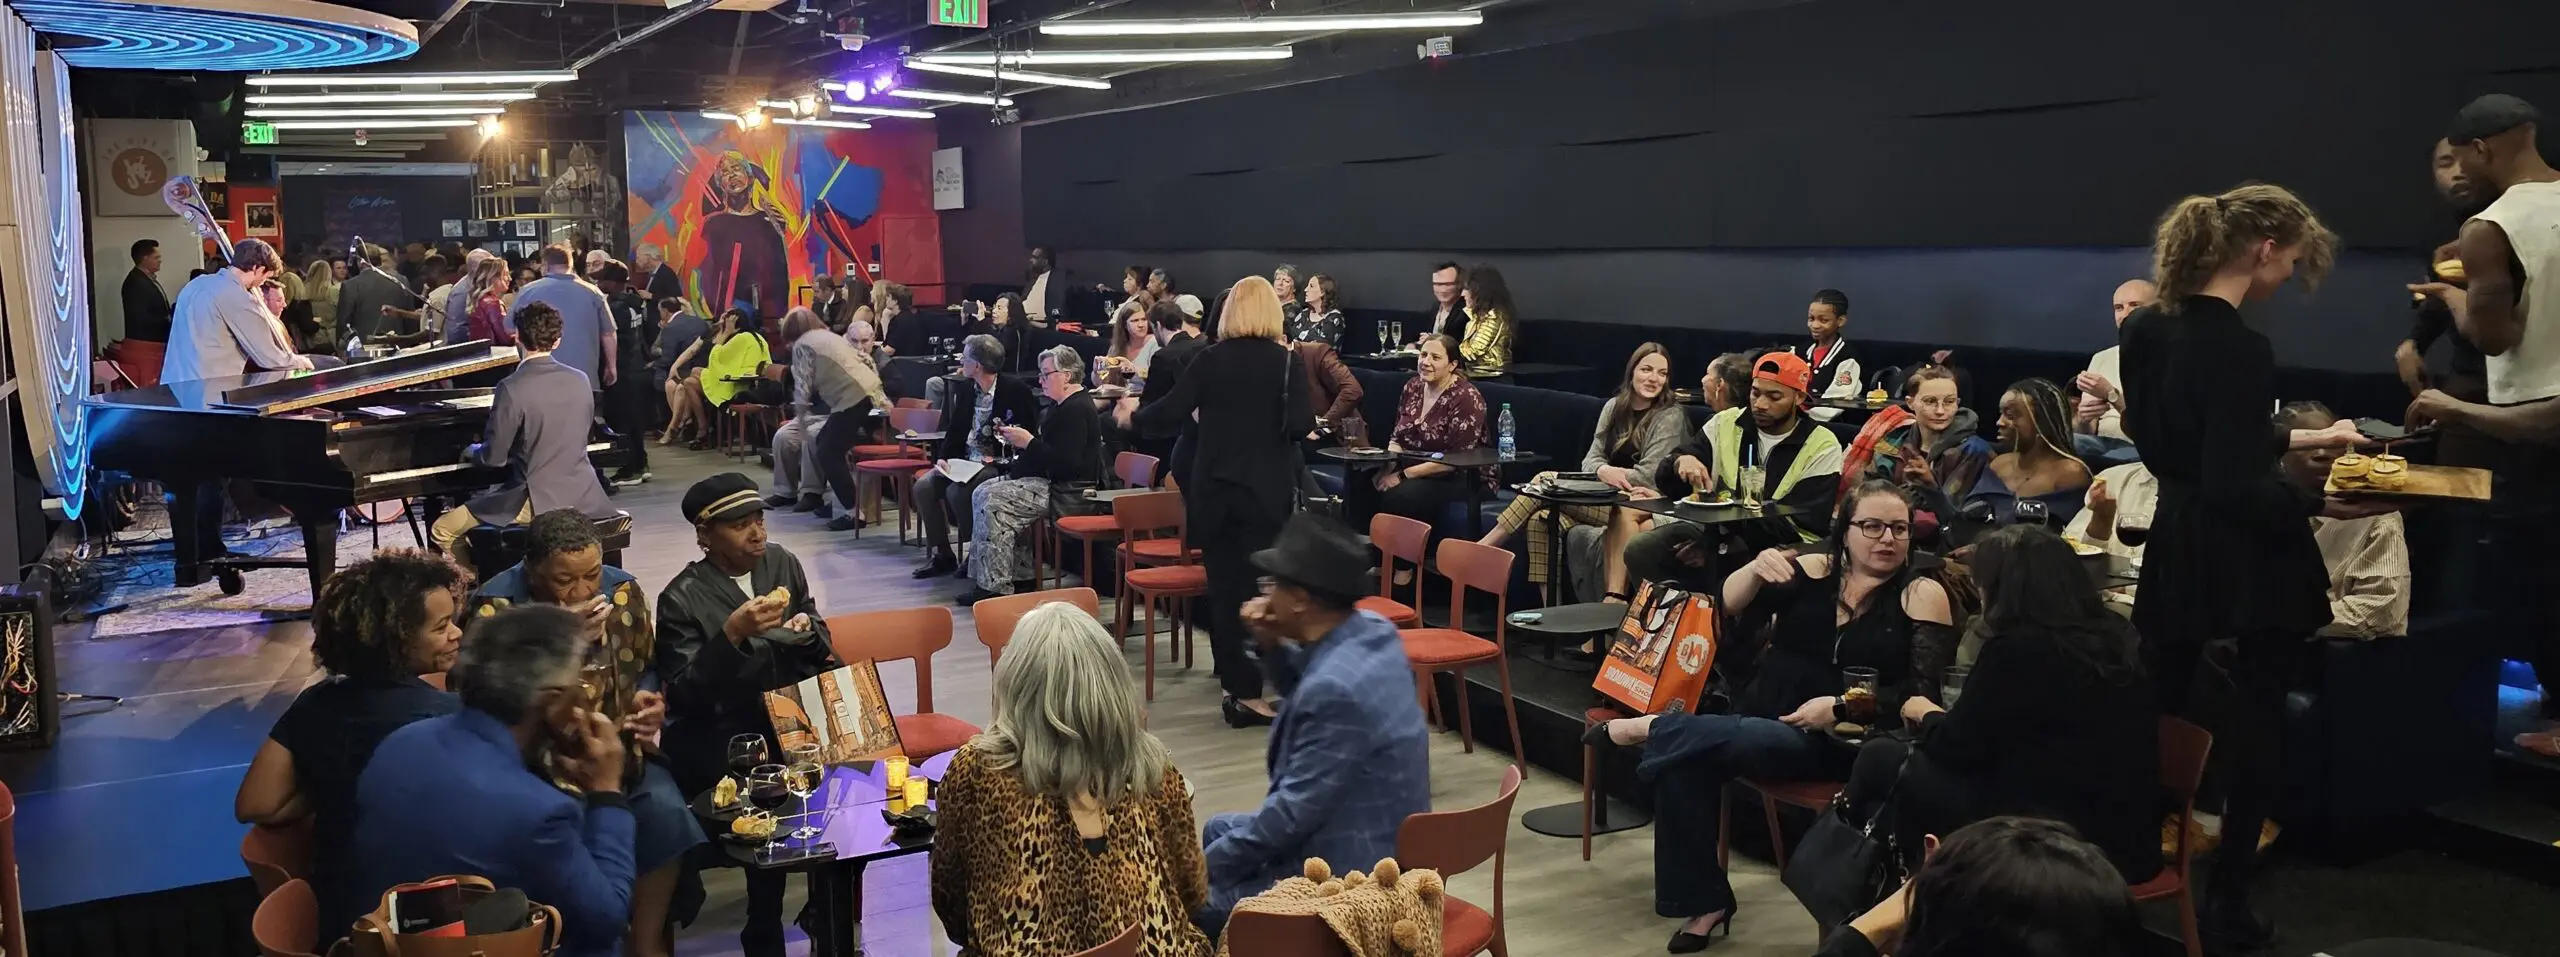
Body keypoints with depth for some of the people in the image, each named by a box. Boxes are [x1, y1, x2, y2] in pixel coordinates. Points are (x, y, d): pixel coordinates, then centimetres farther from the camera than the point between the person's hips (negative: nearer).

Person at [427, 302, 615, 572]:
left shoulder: (512, 388, -14)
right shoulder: (580, 381, 3)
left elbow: (494, 457, -10)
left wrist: (474, 451, 14)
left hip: (539, 501, -5)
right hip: (583, 497, 5)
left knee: (443, 531, 9)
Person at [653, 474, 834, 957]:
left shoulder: (782, 563, 7)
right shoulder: (682, 599, -8)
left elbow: (820, 647, 17)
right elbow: (685, 694, -14)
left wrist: (809, 631, -7)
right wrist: (731, 634, -25)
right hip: (715, 733, -5)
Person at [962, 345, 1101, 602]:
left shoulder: (1077, 410, -16)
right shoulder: (1061, 406, 17)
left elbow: (1067, 463, -24)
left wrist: (1028, 442, -19)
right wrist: (1018, 441, 10)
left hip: (1068, 491, -11)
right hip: (1047, 480, 11)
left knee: (992, 501, -20)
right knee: (983, 493, 6)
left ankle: (996, 586, -16)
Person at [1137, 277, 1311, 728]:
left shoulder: (1210, 359, -1)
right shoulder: (1286, 361, -7)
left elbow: (1171, 414, -2)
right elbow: (1300, 426, -15)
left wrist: (1136, 415, 16)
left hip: (1212, 489, 2)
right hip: (1267, 491, -2)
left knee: (1224, 587, 10)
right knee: (1259, 589, 2)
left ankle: (1235, 682, 16)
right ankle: (1247, 691, -2)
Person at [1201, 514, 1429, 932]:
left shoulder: (1337, 687, -31)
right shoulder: (1372, 631, -2)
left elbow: (1294, 810, -24)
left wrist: (1207, 866, -12)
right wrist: (1274, 646, -1)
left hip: (1348, 875, -10)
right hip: (1372, 842, 10)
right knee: (1219, 830, 26)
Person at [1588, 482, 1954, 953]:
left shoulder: (1922, 594, -1)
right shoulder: (1812, 569, 8)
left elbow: (1925, 692, -8)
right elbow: (1731, 606, -2)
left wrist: (1841, 708, -20)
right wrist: (1756, 569, -24)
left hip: (1840, 740, -4)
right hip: (1762, 718, 4)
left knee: (1732, 741, -34)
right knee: (1683, 764, -23)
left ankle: (1652, 727, -7)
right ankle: (1703, 902, -9)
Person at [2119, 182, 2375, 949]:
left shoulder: (2145, 328, 3)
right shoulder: (2241, 348, -23)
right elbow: (2233, 489, -26)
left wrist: (2296, 440, 18)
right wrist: (2324, 504, -29)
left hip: (2177, 550, 7)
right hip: (2251, 564, -7)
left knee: (2156, 713, 15)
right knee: (2254, 723, 6)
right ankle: (2225, 908, 14)